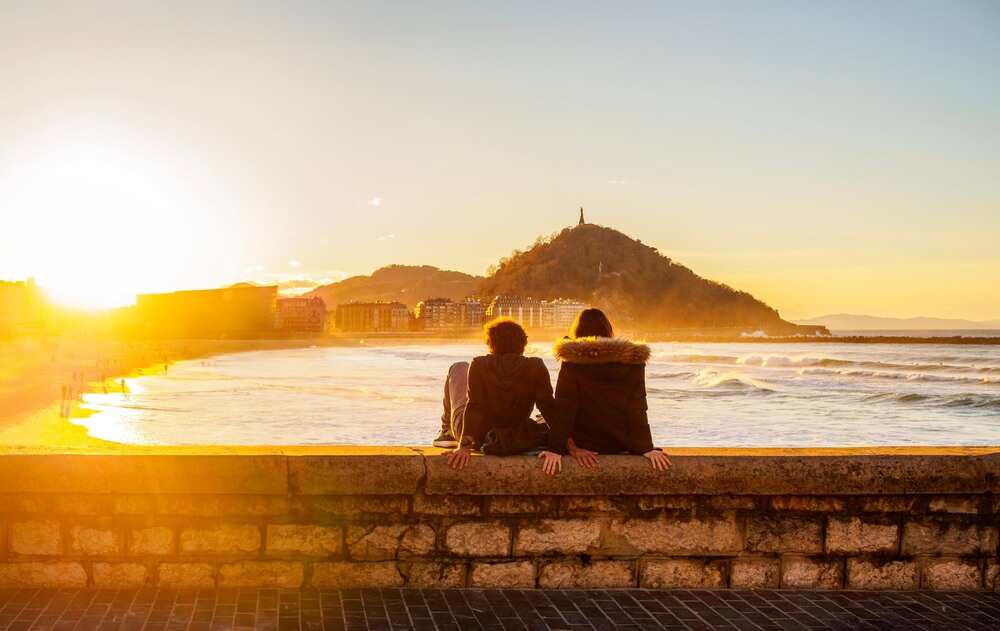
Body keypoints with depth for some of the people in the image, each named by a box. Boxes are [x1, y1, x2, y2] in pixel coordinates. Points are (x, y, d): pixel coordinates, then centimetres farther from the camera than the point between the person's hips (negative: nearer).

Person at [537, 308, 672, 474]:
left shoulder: (572, 362, -11)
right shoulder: (632, 361, -4)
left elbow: (564, 409, -16)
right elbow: (638, 411, -6)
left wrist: (555, 449, -15)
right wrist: (647, 449, -3)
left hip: (584, 445, -3)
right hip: (619, 446, 4)